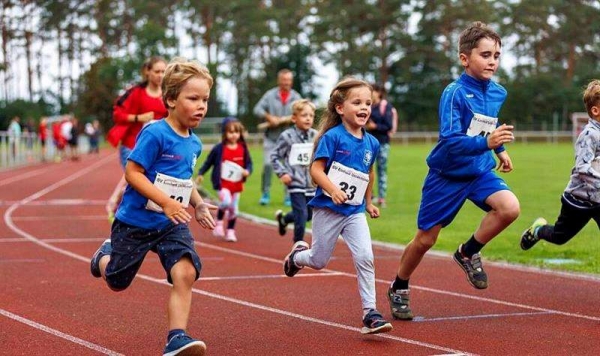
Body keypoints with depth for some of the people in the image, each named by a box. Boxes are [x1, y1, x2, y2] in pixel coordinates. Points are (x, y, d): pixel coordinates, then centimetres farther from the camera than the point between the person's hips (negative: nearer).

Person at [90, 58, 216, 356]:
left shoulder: (193, 143, 4)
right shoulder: (155, 134, -20)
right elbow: (132, 172, -22)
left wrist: (198, 204, 5)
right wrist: (167, 202, -30)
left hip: (172, 225, 5)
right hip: (135, 222, -5)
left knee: (185, 273, -20)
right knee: (117, 282, 14)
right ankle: (105, 255, 49)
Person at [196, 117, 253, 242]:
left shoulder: (243, 149, 1)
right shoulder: (219, 148, -7)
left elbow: (249, 163, 7)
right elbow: (208, 162, 2)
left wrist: (247, 171, -13)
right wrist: (200, 174, -1)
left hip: (237, 184, 4)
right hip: (223, 182, -4)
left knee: (234, 208, 9)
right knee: (226, 201, -25)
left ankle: (230, 232, 23)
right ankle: (219, 222, 0)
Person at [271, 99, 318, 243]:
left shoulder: (316, 136, 1)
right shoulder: (287, 136, -11)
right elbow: (274, 156, -4)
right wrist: (282, 173, -12)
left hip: (312, 183, 5)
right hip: (295, 183, -5)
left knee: (309, 214, 16)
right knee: (302, 214, -10)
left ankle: (283, 219, 44)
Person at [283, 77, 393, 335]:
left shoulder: (371, 143, 3)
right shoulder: (332, 137, -15)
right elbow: (316, 170, -18)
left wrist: (368, 202, 25)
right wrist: (333, 190, -33)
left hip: (355, 212, 4)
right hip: (327, 209, -4)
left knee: (365, 257, -13)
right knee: (319, 261, 10)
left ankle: (369, 313, -8)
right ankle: (297, 254, 46)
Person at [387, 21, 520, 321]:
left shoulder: (498, 93, -1)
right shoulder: (454, 94, -22)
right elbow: (450, 142, -31)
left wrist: (500, 149, 21)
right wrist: (487, 142, -43)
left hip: (480, 172, 5)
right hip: (447, 175, -5)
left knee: (509, 208, -23)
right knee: (426, 239, 4)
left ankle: (468, 252, 2)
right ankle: (398, 289, 30)